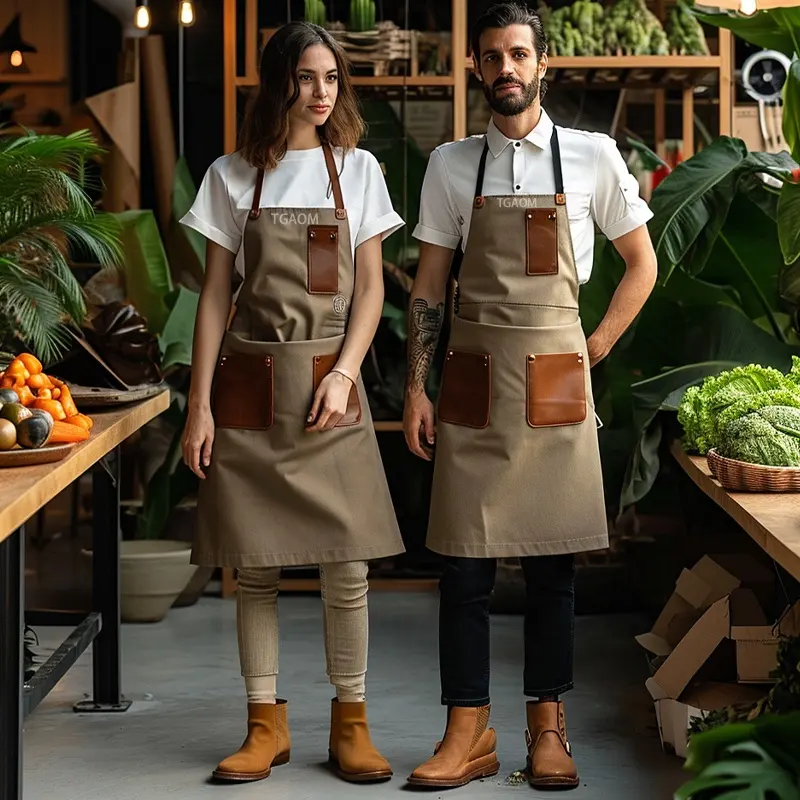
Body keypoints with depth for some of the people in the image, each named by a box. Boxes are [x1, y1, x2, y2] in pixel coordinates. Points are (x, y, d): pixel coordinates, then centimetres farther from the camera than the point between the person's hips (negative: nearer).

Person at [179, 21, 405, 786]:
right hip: (251, 386, 0)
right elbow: (215, 296, 3)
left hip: (329, 383, 0)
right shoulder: (233, 175, 4)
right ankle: (265, 724, 13)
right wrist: (200, 405, -2)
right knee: (254, 564, 3)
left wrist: (344, 375, -9)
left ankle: (350, 723, 10)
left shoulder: (357, 169, 7)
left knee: (346, 563, -2)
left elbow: (370, 289, 5)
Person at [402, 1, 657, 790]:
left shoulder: (591, 157, 2)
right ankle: (467, 732, 8)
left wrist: (596, 347, 3)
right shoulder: (451, 165, 6)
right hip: (472, 384, 1)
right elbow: (428, 286, 7)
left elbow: (641, 262, 11)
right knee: (463, 562, 0)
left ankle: (547, 728, 14)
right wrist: (415, 387, 1)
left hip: (556, 384, -1)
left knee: (553, 563, 4)